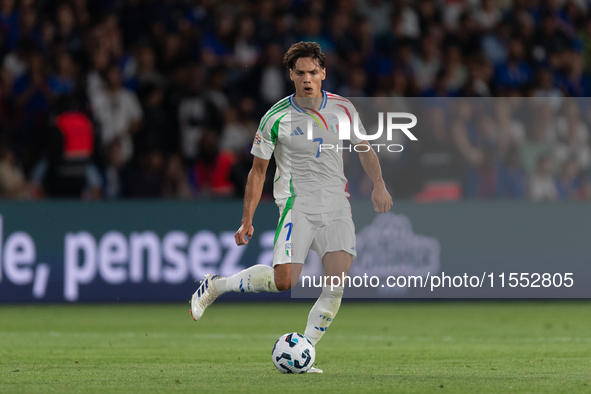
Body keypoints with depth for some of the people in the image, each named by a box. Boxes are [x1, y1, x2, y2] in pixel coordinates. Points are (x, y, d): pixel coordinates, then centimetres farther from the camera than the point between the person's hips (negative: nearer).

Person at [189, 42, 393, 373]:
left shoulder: (342, 108, 4)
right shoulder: (277, 118, -4)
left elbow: (365, 149, 18)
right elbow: (259, 169, 4)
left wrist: (379, 185, 2)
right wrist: (247, 220, 2)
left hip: (337, 207, 3)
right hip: (298, 204, -3)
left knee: (338, 280, -15)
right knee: (284, 281, -18)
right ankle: (216, 286, 6)